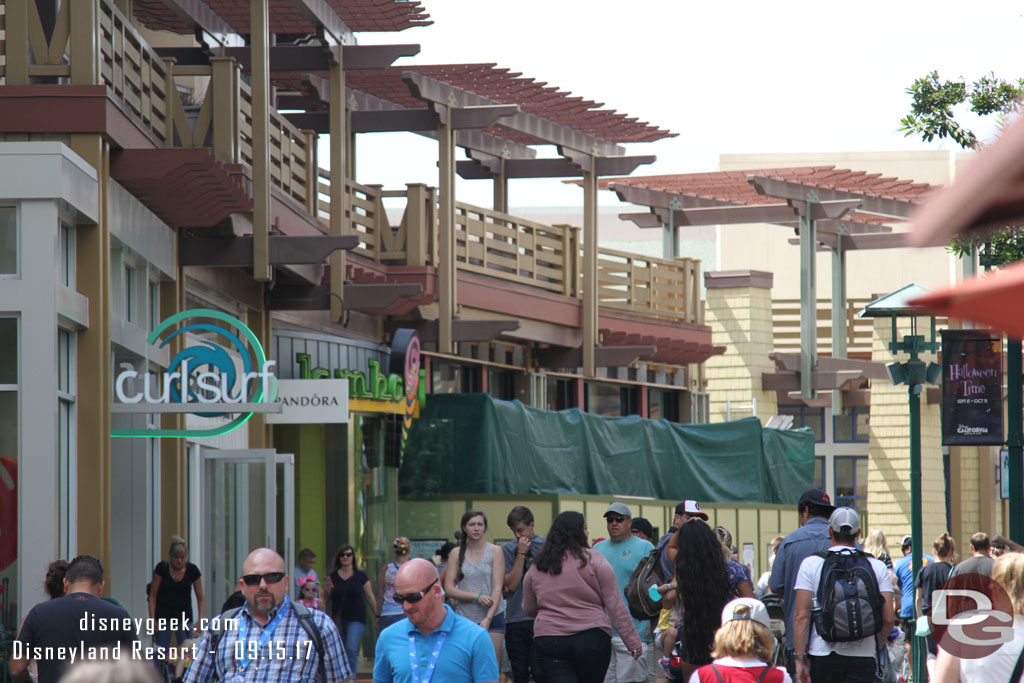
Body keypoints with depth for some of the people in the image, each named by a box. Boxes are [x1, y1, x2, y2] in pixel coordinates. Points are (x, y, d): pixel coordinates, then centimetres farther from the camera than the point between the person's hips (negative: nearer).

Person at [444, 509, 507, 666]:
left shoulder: (495, 552, 3)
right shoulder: (456, 554, 7)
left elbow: (497, 588, -3)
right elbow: (449, 589, 1)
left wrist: (488, 618, -15)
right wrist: (477, 597, -12)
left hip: (493, 618, -1)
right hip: (464, 618, 1)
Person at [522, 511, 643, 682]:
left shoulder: (536, 569, 7)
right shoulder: (593, 560, -3)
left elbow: (528, 609, 17)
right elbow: (616, 605, -4)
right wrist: (633, 641, -1)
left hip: (548, 641, 2)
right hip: (592, 638, -2)